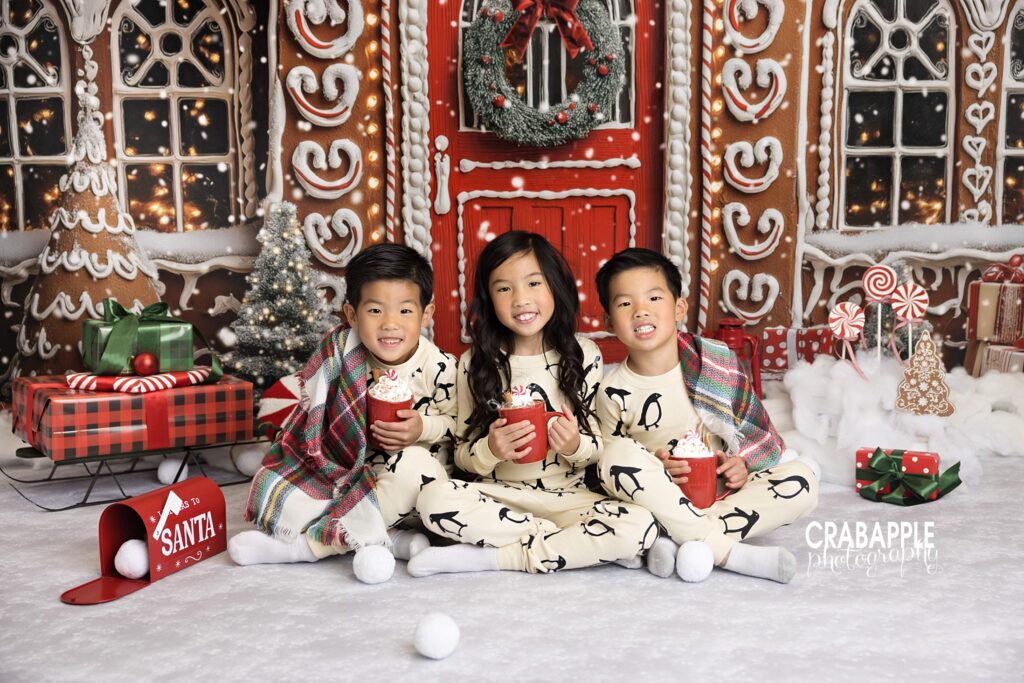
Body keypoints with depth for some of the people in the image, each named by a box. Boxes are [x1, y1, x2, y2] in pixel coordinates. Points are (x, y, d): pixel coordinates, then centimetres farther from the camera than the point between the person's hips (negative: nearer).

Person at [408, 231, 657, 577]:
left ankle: (492, 556, -18)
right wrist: (490, 450, -19)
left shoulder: (583, 355, 2)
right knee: (433, 498, -31)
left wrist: (576, 447, -18)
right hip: (497, 496, 0)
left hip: (568, 496, 1)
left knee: (640, 525, -28)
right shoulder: (474, 363, 1)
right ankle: (565, 540, -15)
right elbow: (461, 454, 4)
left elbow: (598, 447, 6)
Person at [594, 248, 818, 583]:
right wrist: (655, 468, -19)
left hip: (723, 488, 2)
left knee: (801, 480, -22)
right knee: (618, 454, -31)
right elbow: (614, 462, 0)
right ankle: (729, 552, -32)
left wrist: (742, 463, -14)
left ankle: (680, 541, -29)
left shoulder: (717, 361, -4)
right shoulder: (614, 391, -6)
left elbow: (752, 427, 5)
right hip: (660, 498, -1)